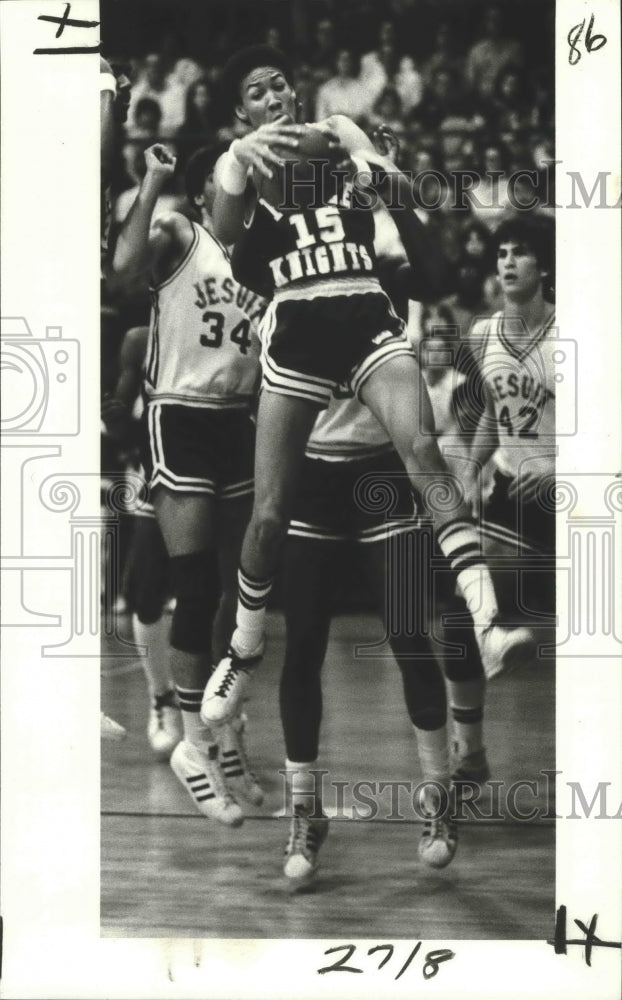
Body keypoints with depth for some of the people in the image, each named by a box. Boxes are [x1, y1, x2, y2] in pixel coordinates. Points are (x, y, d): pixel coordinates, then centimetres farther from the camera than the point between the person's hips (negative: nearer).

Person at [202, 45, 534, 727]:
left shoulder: (336, 134, 16)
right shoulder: (237, 160, 12)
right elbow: (225, 231, -11)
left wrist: (401, 194, -24)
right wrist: (242, 158, -31)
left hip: (367, 317, 0)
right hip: (296, 328, 0)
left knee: (422, 447, -25)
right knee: (270, 512, 0)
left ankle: (488, 625, -34)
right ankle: (244, 652, 23)